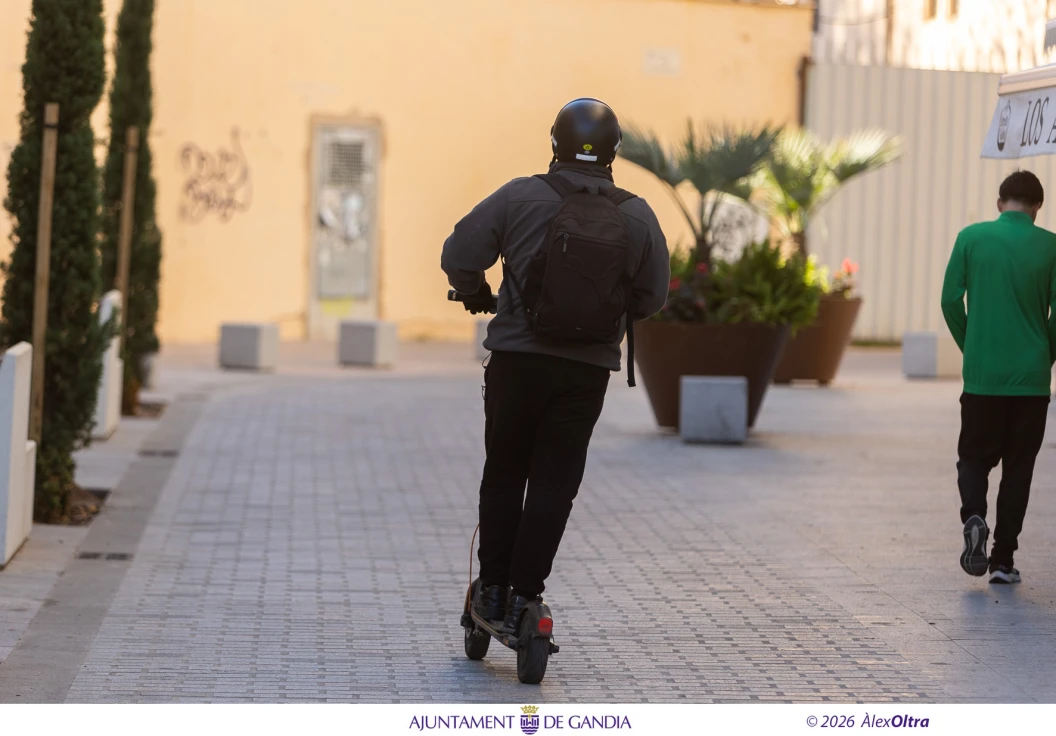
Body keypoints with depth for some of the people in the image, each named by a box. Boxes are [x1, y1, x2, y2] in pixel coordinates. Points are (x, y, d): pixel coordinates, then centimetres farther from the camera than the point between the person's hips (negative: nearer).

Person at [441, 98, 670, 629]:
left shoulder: (521, 197, -8)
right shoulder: (637, 217, -3)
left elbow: (459, 255, -5)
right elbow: (653, 297, 4)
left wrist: (476, 296, 16)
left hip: (518, 358, 0)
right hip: (589, 369, 1)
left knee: (504, 472, 14)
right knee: (554, 483, 5)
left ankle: (493, 589, 18)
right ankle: (522, 595, 1)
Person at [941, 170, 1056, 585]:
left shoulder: (971, 238, -1)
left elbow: (950, 301, -1)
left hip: (981, 375, 0)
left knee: (975, 456, 15)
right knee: (1018, 466, 10)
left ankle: (974, 516, -14)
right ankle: (1003, 559, 9)